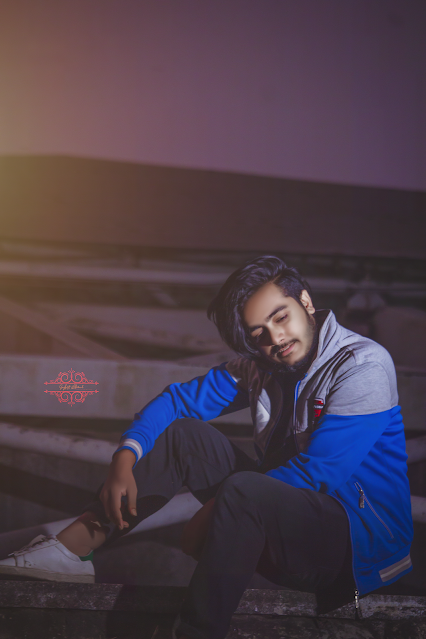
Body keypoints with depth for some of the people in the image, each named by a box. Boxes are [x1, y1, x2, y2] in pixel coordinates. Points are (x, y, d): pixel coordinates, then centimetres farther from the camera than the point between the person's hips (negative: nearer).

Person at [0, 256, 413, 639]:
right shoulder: (260, 368, 3)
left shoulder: (363, 365, -18)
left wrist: (215, 511, -17)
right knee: (186, 433, -3)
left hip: (363, 539, -7)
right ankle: (69, 548, -6)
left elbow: (316, 473, -23)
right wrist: (125, 459, -10)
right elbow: (179, 399, 7)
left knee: (244, 491, -35)